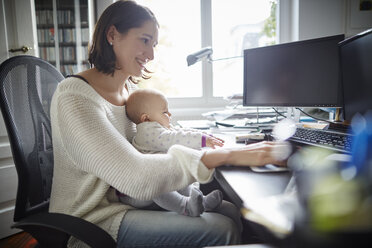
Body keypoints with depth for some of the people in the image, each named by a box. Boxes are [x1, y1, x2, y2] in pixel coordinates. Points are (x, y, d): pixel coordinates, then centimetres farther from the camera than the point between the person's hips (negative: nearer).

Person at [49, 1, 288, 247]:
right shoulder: (74, 96, -22)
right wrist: (227, 155, -34)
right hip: (93, 220, -7)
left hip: (126, 197, 7)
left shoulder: (130, 88, 5)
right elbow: (136, 176, -32)